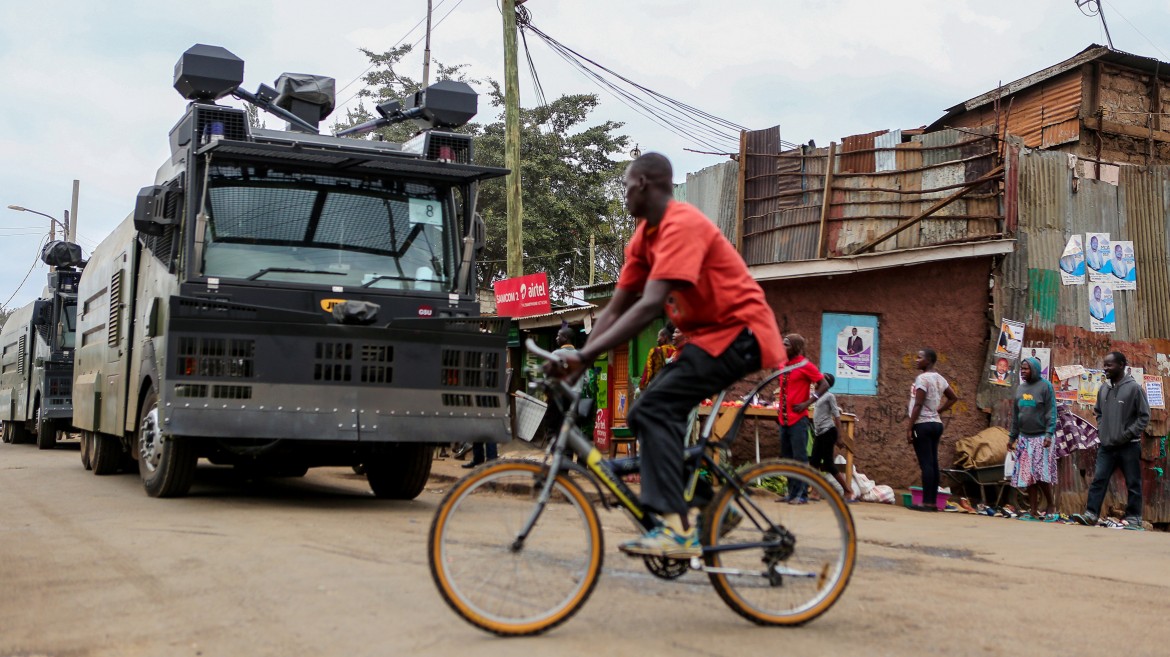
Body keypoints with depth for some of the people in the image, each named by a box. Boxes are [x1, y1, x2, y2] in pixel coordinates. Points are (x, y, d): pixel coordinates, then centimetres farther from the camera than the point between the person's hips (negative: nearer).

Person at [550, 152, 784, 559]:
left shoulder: (681, 225, -20)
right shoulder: (644, 236, 10)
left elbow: (650, 306, -30)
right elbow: (616, 310, 7)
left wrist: (584, 355, -33)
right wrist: (576, 361, -4)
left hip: (741, 332, -10)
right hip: (710, 334, 10)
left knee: (654, 410, -22)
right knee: (654, 414, 4)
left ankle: (676, 528, -24)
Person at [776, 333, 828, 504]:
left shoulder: (805, 366, -7)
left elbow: (824, 385, -10)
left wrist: (807, 403, -15)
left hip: (798, 419, -8)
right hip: (784, 418, 8)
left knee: (800, 458, -7)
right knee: (786, 457, 11)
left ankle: (801, 494, -5)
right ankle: (792, 492, 17)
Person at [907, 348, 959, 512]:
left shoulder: (922, 378, -13)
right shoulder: (939, 379, 12)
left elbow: (918, 405, -16)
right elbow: (954, 398, 22)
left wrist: (910, 428, -14)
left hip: (923, 424, -8)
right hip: (936, 424, 8)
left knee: (926, 464, -9)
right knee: (933, 463, 7)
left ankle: (927, 502, -10)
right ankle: (933, 501, 8)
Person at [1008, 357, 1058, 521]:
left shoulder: (1045, 386, -3)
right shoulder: (1020, 388, 14)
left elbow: (1051, 412, -9)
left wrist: (1049, 434, -18)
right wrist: (1012, 437, 16)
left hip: (1041, 438, -5)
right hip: (1024, 438, 6)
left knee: (1041, 474, -8)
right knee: (1028, 475, 2)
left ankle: (1050, 505, 11)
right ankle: (1033, 512, 5)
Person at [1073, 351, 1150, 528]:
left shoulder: (1134, 388, -9)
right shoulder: (1104, 388, 8)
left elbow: (1144, 416, -8)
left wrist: (1128, 434, -13)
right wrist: (1101, 429, 7)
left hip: (1129, 446, -5)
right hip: (1106, 446, 5)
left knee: (1133, 484, 5)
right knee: (1098, 480, 1)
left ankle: (1134, 518, 11)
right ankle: (1091, 514, 1)